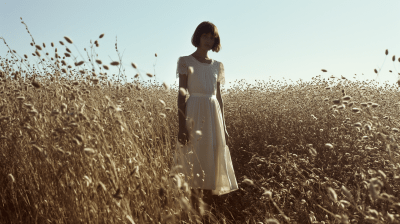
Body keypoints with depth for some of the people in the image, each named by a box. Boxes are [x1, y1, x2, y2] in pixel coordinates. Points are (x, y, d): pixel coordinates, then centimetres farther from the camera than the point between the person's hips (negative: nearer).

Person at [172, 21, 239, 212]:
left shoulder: (217, 66, 15)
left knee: (214, 161, 4)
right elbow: (181, 94, -5)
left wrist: (223, 126, 11)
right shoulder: (186, 62, 1)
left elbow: (219, 97, 15)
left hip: (214, 116, 5)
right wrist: (182, 126, -14)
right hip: (194, 114, -5)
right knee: (194, 161, -5)